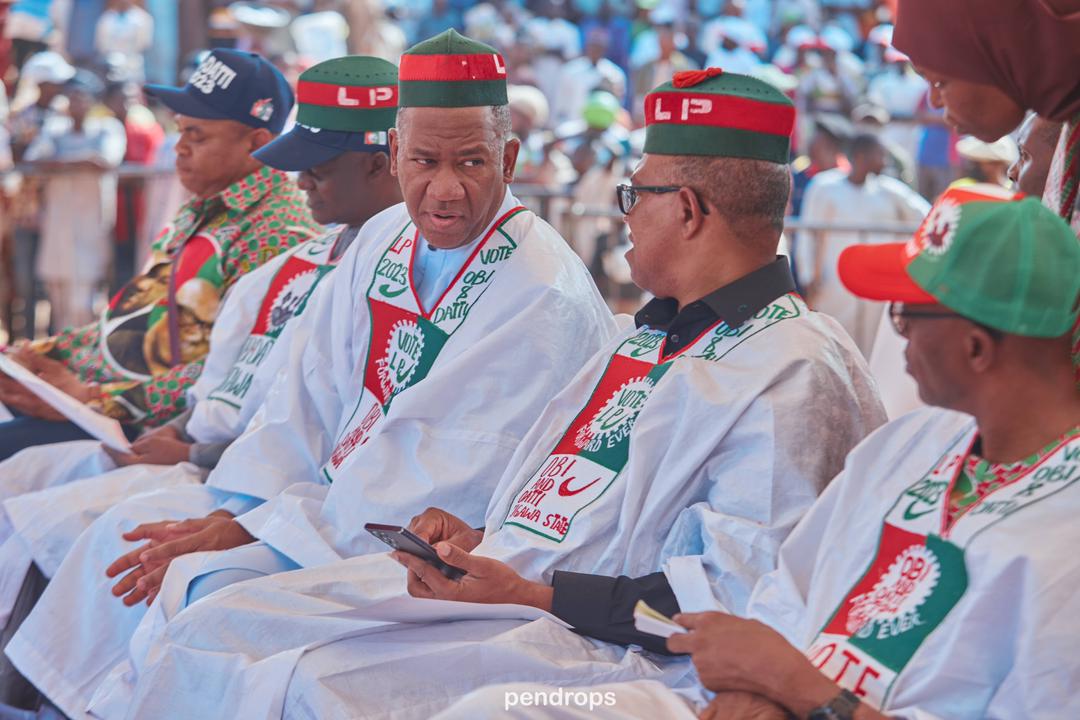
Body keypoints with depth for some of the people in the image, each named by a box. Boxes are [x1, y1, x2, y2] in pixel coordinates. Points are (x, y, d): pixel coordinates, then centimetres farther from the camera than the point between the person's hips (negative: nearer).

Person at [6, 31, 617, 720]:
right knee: (134, 526, 6)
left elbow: (441, 478, -23)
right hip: (331, 496, 8)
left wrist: (249, 532, -21)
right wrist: (233, 512, -9)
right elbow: (310, 395, 7)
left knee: (216, 583, -25)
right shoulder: (386, 239, 5)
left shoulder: (545, 299, -21)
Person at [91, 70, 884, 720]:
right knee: (208, 630, -1)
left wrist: (531, 594, -20)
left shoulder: (794, 374, -11)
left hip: (599, 640, -10)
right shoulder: (655, 334, 23)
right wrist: (484, 539, 10)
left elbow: (742, 592, -20)